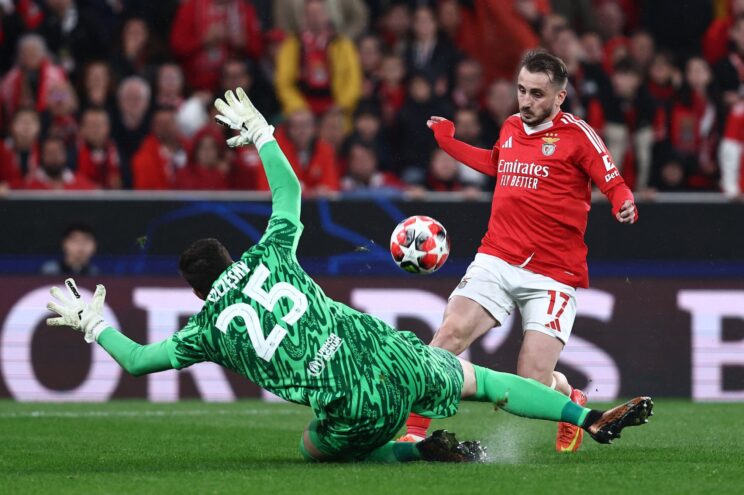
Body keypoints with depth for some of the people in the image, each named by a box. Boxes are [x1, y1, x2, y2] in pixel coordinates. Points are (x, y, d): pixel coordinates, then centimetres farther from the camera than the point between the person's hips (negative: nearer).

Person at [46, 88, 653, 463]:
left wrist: (91, 323, 31)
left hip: (352, 410, -2)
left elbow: (136, 360, 15)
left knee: (314, 448, 29)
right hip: (394, 357, 2)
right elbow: (290, 190, 27)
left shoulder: (207, 329, 7)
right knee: (482, 379, 22)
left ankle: (418, 449, 9)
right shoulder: (269, 255, 12)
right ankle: (593, 418, 18)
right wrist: (260, 134, 37)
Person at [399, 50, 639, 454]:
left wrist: (624, 204, -27)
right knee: (450, 333, -20)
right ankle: (414, 432, -12)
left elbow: (614, 185, -5)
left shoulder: (577, 134, -4)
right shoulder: (510, 128, 12)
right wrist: (448, 141, 33)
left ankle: (572, 401, 27)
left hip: (552, 276, -4)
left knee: (532, 384, -10)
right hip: (496, 263, 4)